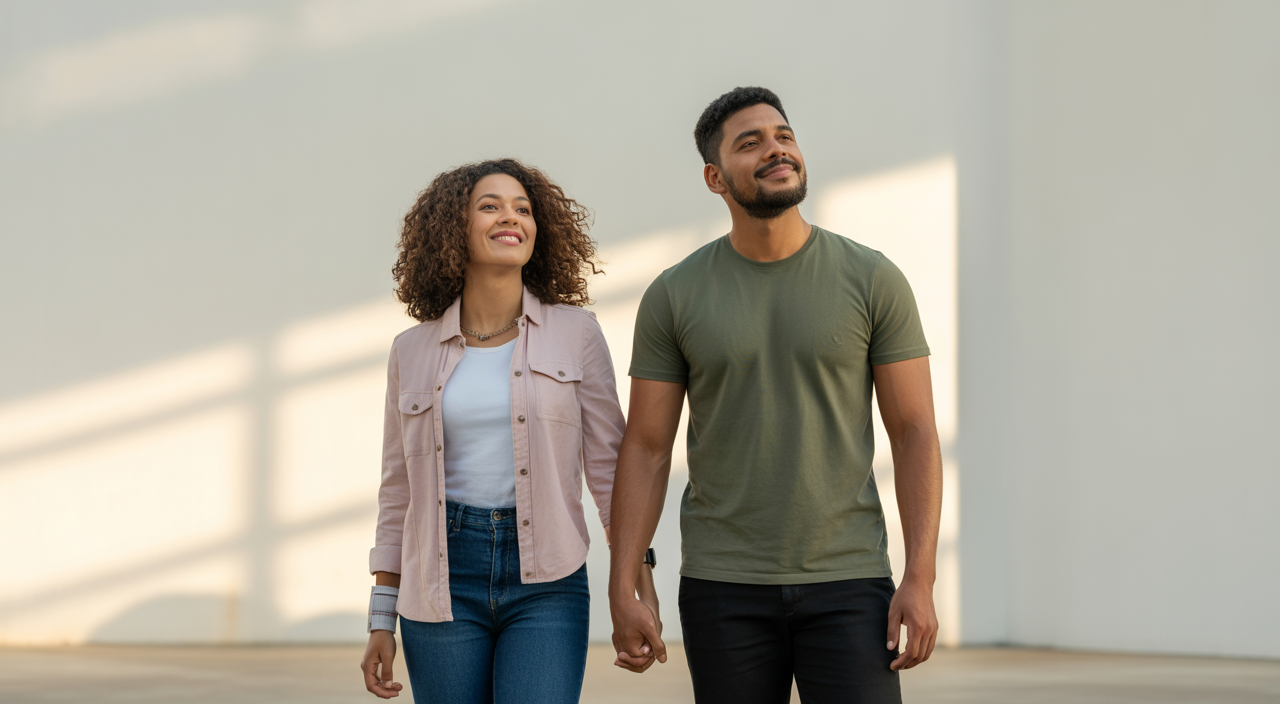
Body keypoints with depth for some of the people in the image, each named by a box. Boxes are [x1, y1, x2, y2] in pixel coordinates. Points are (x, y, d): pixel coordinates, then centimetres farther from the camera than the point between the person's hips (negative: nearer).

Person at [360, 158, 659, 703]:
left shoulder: (575, 335, 3)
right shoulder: (413, 352, 7)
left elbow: (609, 463, 4)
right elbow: (399, 489, 12)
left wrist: (640, 579, -6)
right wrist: (382, 618, 9)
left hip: (545, 582, -2)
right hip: (444, 585, 2)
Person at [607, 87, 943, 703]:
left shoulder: (872, 281, -2)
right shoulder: (674, 296, 0)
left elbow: (915, 433, -2)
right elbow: (646, 450, 2)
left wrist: (921, 580, -10)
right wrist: (621, 592, -5)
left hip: (846, 584, -1)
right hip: (725, 586, 1)